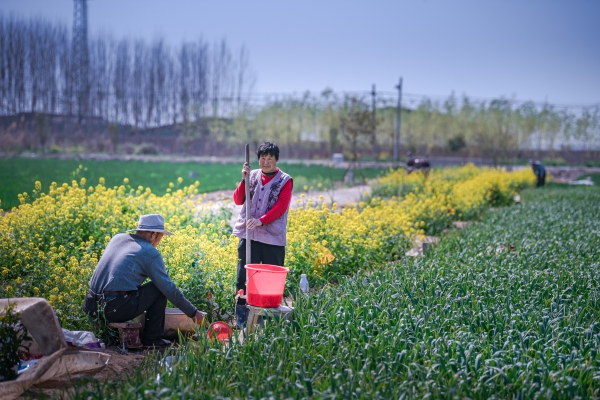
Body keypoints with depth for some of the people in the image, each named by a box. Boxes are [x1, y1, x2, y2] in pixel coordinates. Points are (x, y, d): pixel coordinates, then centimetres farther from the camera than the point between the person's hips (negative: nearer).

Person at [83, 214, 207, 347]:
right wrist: (193, 313, 6)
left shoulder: (117, 238, 16)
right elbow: (169, 288, -3)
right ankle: (151, 338, 11)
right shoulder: (151, 253, -2)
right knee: (160, 288, 8)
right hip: (117, 309, -7)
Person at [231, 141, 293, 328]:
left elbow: (281, 207, -9)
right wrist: (244, 179, -8)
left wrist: (261, 221, -21)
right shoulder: (252, 175, 10)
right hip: (249, 235, 2)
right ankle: (241, 317, 7)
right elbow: (238, 200, 5)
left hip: (273, 237, -2)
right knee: (244, 277, 0)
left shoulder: (285, 180, 1)